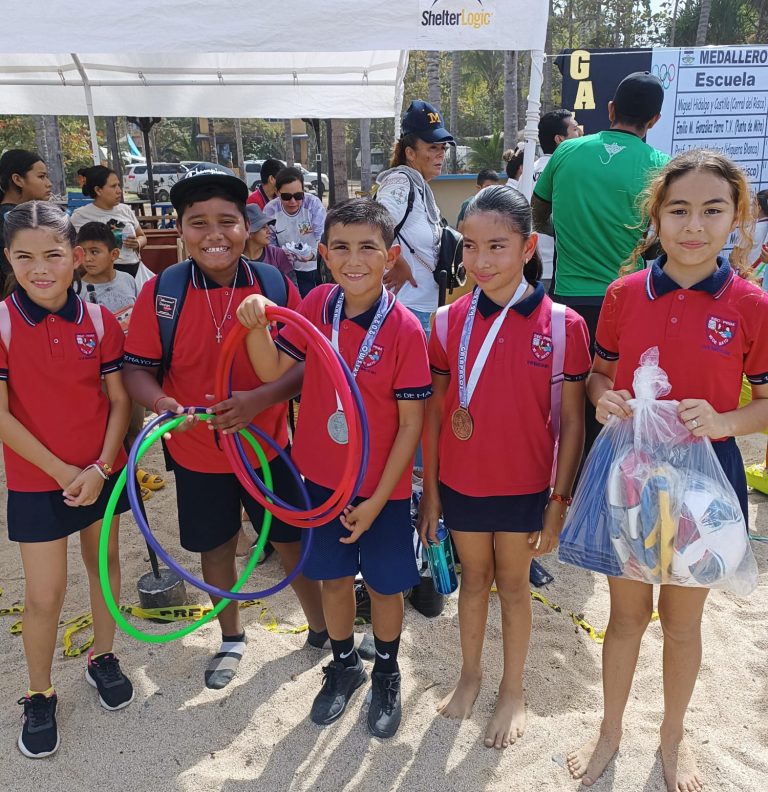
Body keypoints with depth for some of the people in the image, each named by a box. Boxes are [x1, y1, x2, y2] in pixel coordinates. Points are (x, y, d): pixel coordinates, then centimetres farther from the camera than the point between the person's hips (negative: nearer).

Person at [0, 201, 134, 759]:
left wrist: (100, 467, -12)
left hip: (101, 473, 3)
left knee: (104, 563, 18)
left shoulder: (99, 321, -5)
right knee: (45, 595, 4)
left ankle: (103, 656, 41)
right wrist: (62, 471, -14)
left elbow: (119, 398, -2)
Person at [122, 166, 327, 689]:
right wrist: (162, 403, -29)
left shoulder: (276, 287, -12)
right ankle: (232, 639, 44)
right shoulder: (160, 294, -11)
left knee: (294, 542, 14)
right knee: (216, 549, 18)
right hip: (197, 454, 1)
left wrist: (261, 398, -29)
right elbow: (137, 369, -7)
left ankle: (323, 628, 40)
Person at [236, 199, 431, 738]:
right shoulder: (317, 304, -6)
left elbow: (411, 423, -15)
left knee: (385, 586, 15)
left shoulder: (405, 329, -19)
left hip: (382, 488, -3)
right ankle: (345, 664, 46)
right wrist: (257, 325, -21)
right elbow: (273, 370, -2)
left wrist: (377, 500, -15)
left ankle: (387, 673, 44)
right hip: (322, 477, 3)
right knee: (334, 577, 20)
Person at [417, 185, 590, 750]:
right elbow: (434, 410, 0)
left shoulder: (562, 325, -13)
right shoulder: (451, 320, -6)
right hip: (460, 483, 2)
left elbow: (572, 422, -8)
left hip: (523, 487, -2)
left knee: (514, 585, 15)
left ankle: (513, 692, 37)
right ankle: (470, 675, 42)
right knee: (474, 579, 20)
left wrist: (560, 501, -7)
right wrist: (429, 489, 2)